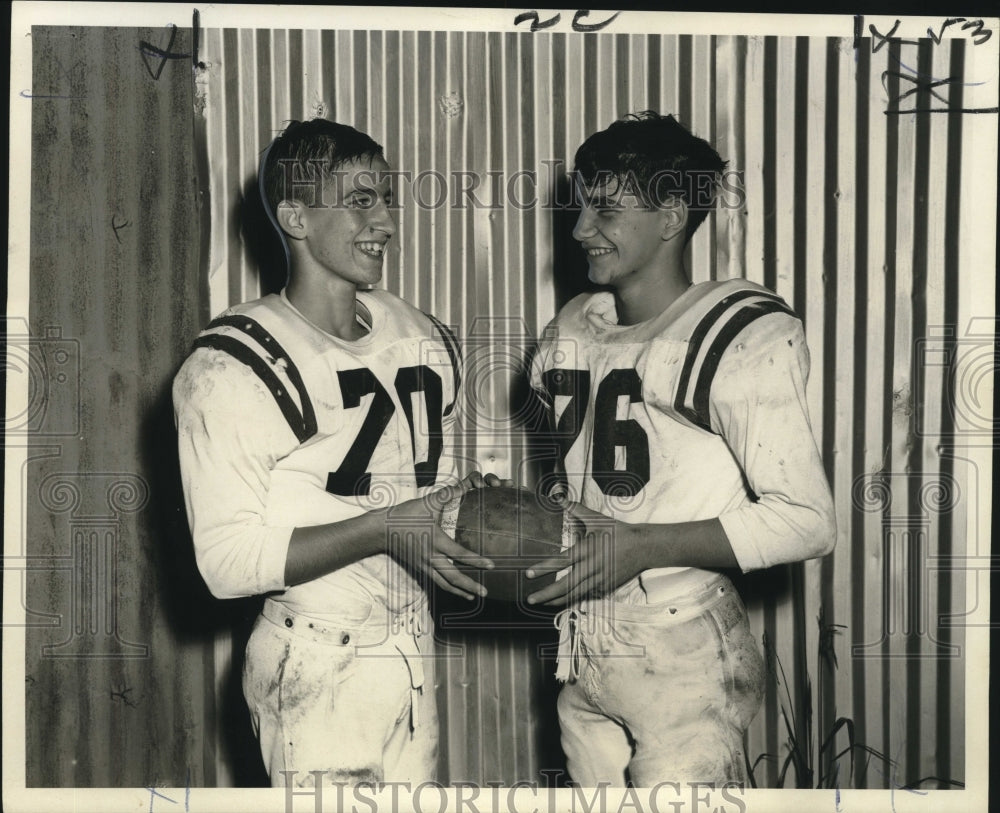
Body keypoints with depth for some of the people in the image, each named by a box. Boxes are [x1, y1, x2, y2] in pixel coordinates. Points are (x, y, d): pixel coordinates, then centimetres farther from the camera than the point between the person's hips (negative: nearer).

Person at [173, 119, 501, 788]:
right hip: (318, 673, -6)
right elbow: (228, 562, -18)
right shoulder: (231, 372, -15)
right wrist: (384, 529, -25)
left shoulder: (424, 343, 7)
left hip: (414, 649, 6)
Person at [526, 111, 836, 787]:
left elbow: (806, 521, -16)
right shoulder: (571, 331, 9)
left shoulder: (744, 338, -11)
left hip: (684, 657, -6)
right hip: (581, 651, 6)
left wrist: (643, 546, -21)